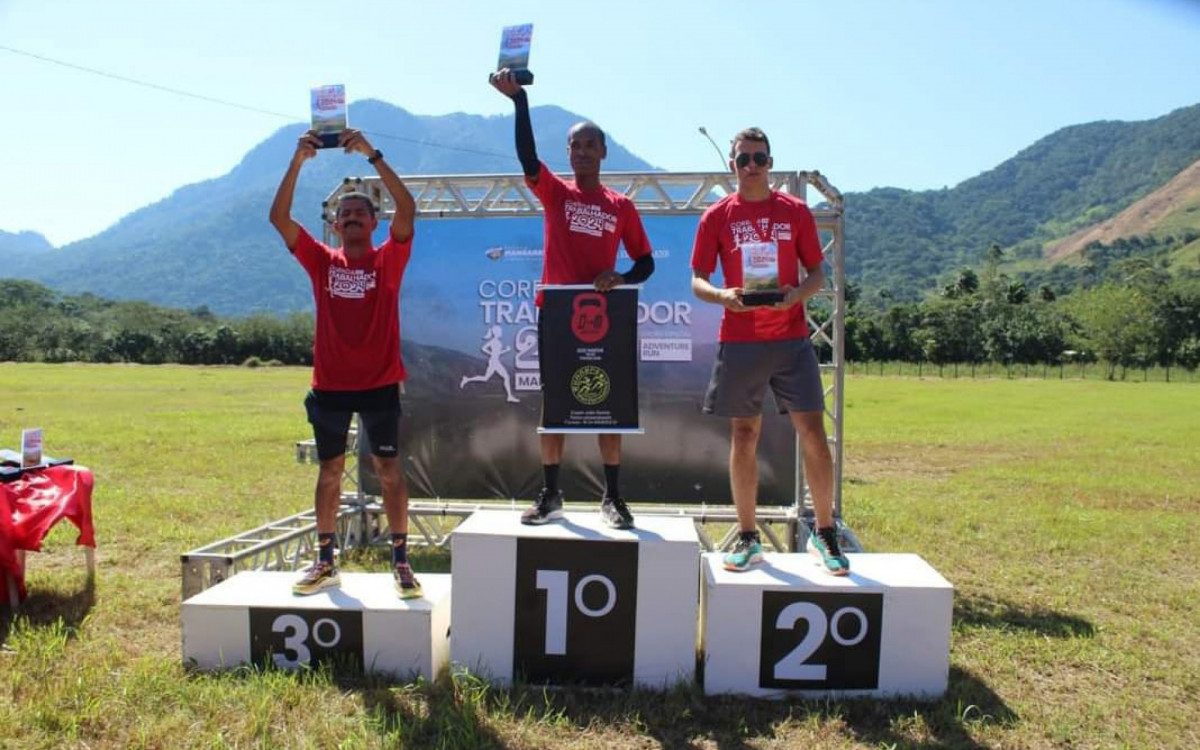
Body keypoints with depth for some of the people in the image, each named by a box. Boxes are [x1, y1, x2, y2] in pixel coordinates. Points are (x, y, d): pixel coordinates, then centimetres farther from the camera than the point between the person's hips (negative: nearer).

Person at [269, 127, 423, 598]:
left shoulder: (389, 260, 0)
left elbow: (407, 210, -15)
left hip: (379, 384, -2)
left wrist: (372, 156, -18)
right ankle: (325, 562, 23)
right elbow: (279, 217, -3)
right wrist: (298, 160, -12)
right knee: (329, 471, 11)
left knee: (389, 469, 1)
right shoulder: (321, 261, 6)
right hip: (330, 385, 3)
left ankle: (401, 562, 10)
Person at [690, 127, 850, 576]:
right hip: (739, 341, 0)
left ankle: (825, 534, 11)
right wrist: (721, 295, -17)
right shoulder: (717, 216, 5)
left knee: (812, 431, -4)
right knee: (744, 435, 5)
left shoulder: (796, 211, 7)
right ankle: (748, 539, 16)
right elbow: (697, 280, 5)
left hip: (790, 337, 0)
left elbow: (817, 273, 9)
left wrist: (798, 293, -13)